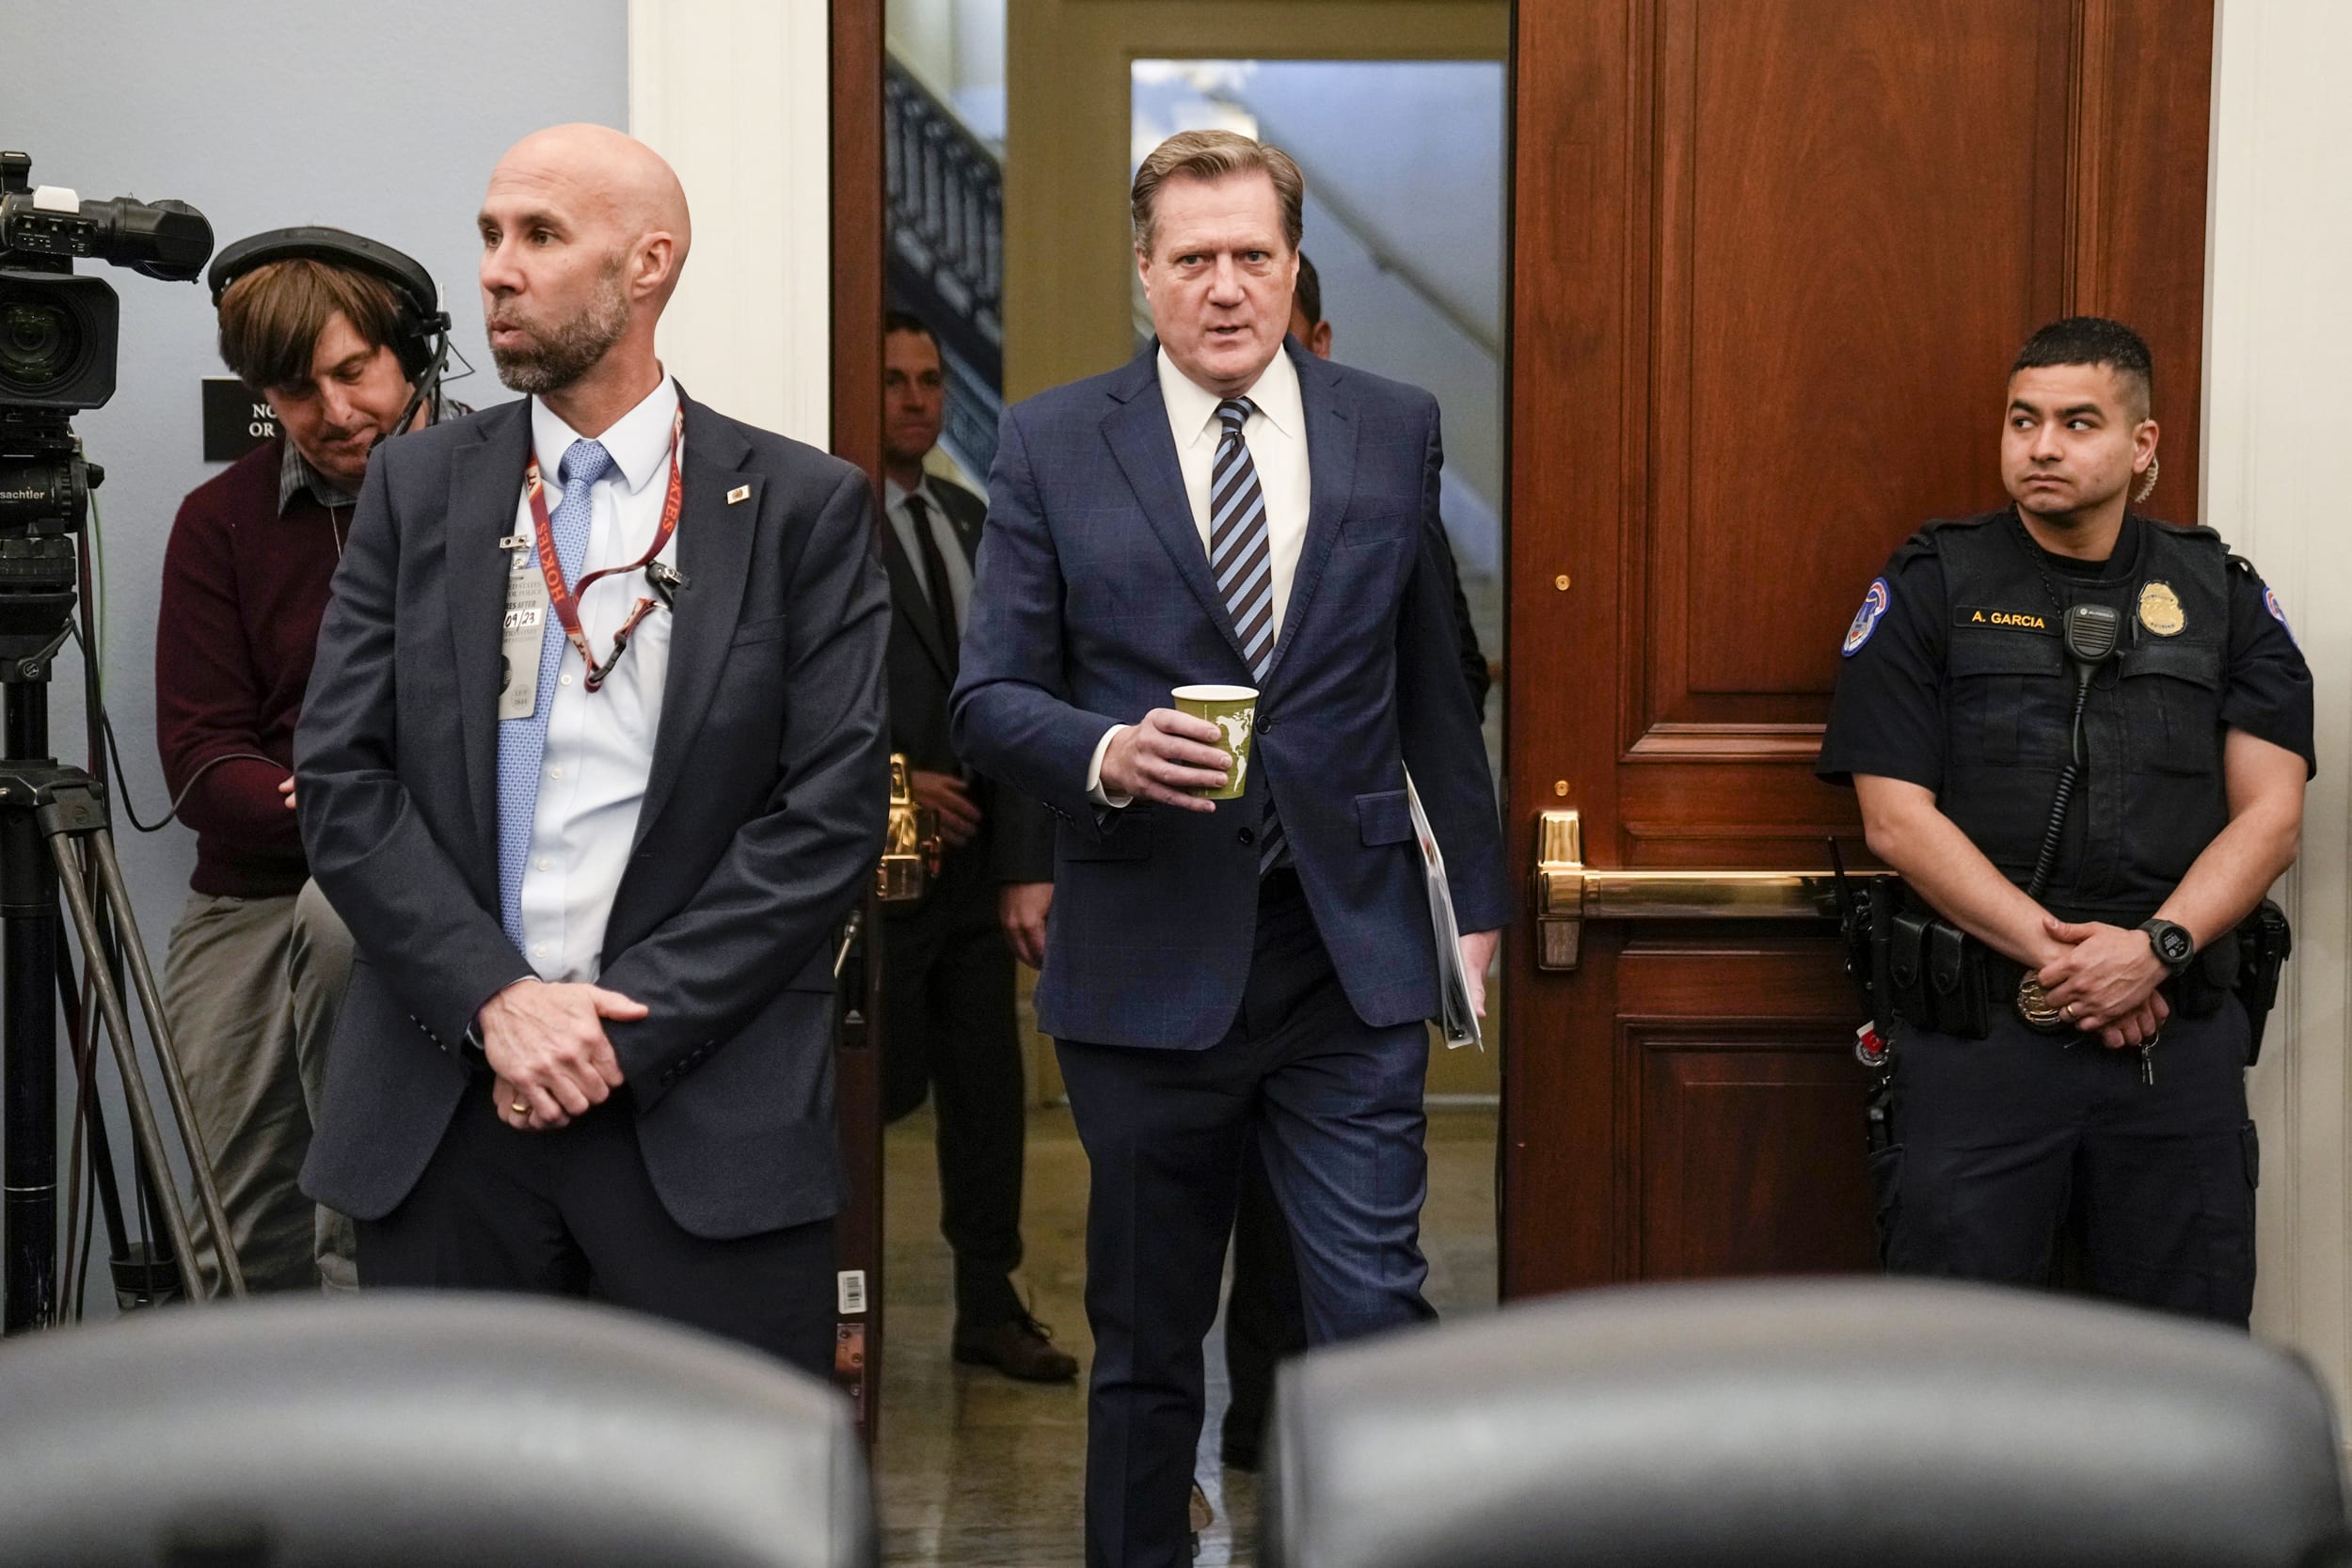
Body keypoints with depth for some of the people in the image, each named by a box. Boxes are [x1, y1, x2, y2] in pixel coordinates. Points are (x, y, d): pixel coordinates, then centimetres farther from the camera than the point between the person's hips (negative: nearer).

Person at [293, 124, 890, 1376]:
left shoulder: (804, 507, 1)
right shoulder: (418, 489, 9)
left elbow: (833, 812, -5)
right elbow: (341, 784, 3)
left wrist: (627, 1025, -11)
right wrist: (496, 1001, -11)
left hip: (707, 1111, -2)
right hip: (441, 1107, 2)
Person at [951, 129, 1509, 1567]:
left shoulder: (1396, 430, 6)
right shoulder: (1051, 446, 1)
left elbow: (1434, 682, 12)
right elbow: (990, 696, 0)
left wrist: (1478, 896, 12)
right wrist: (1107, 752, -20)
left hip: (1350, 958, 1)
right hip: (1148, 960, 0)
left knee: (1378, 1312, -5)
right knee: (1147, 1339, 12)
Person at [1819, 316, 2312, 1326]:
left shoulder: (2223, 598, 10)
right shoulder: (1929, 591, 3)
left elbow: (2270, 815, 2)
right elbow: (1898, 820, -6)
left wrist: (2156, 947, -14)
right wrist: (2055, 953, -15)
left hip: (2177, 1028, 2)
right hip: (1981, 1028, -2)